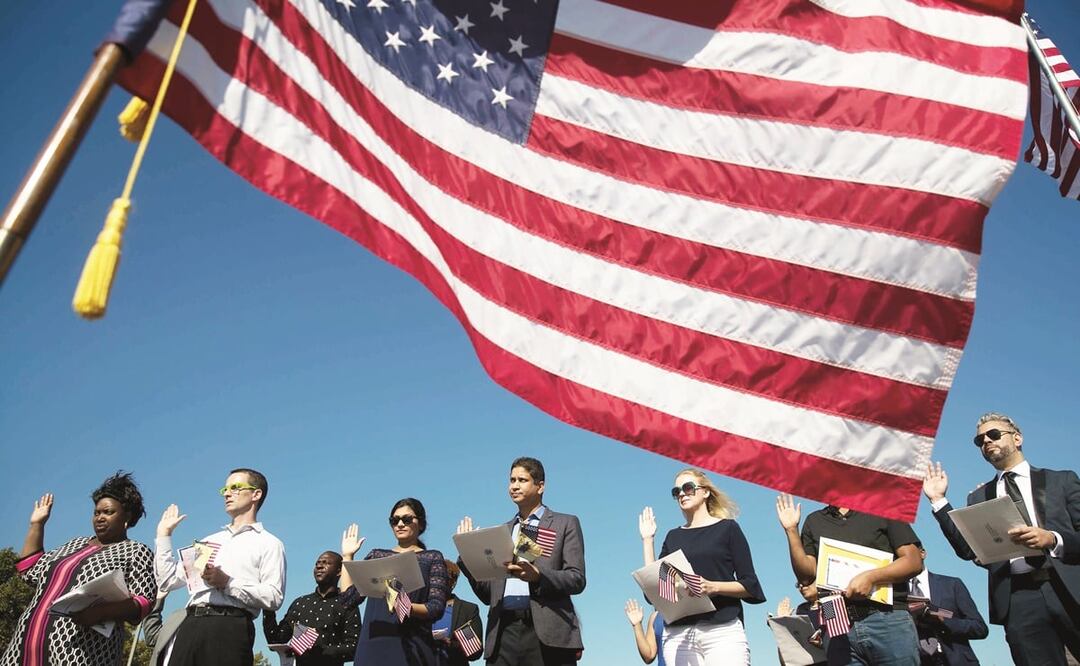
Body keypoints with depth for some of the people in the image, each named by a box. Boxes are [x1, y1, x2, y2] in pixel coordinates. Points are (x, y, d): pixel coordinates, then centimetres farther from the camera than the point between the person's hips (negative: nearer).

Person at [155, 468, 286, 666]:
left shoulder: (269, 543, 6)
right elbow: (168, 581, 23)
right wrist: (164, 534, 23)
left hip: (230, 627, -5)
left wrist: (228, 583, -13)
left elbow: (274, 597, -6)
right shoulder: (209, 541, 27)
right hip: (190, 626, 6)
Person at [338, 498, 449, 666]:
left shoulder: (433, 558, 8)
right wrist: (347, 556, 11)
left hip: (412, 646, -2)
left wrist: (407, 607, -19)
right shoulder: (376, 555, 18)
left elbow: (437, 608, -2)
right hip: (373, 645, 3)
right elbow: (347, 600, 11)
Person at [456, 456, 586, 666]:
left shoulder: (565, 524, 9)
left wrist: (537, 576, -18)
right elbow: (488, 594, 17)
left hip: (547, 632, -3)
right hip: (504, 632, 4)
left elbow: (577, 579, -1)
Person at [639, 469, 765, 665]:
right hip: (678, 634, 3)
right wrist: (647, 539, 11)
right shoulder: (673, 537, 18)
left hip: (722, 630, -3)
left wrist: (713, 587, -15)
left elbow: (750, 586, 2)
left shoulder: (727, 528, 8)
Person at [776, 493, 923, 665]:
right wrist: (791, 530, -3)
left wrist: (871, 577, -15)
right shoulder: (814, 521, 14)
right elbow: (806, 576, 7)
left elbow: (914, 562, 0)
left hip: (888, 620, -2)